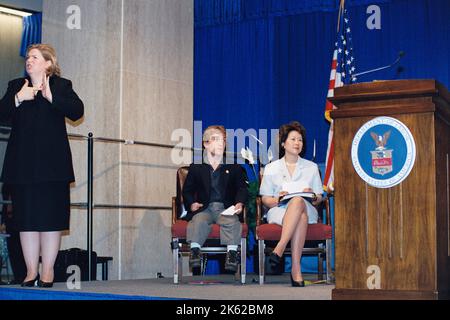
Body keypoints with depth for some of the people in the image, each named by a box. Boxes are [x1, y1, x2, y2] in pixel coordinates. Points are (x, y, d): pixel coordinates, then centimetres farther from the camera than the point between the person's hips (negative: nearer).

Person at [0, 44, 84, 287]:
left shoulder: (62, 86, 6)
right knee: (26, 219, 3)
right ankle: (31, 271, 9)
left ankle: (48, 271, 4)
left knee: (50, 218, -2)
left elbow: (77, 111, -9)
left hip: (52, 163, -2)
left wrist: (51, 96, -17)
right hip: (22, 164, 3)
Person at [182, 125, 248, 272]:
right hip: (204, 208, 0)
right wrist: (191, 203, -6)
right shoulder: (196, 167, 13)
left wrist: (240, 203, -6)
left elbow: (242, 188, 14)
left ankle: (232, 255, -36)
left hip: (226, 208, 0)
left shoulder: (233, 167, 16)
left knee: (232, 222, -31)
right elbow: (187, 190, 14)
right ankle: (194, 253, -36)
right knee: (198, 220, -32)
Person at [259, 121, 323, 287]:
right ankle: (296, 268, -50)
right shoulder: (271, 168, 17)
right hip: (279, 211, -1)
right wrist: (277, 200, -11)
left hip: (307, 210, 1)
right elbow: (265, 199, 11)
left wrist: (313, 197, -8)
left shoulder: (312, 167, 21)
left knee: (298, 201, -40)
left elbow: (318, 198, 17)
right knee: (301, 215, -40)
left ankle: (279, 250, -50)